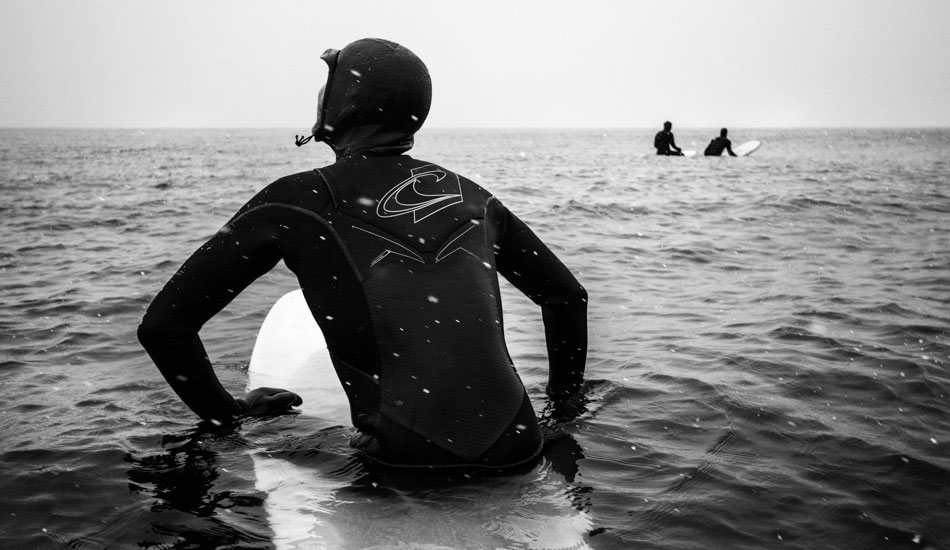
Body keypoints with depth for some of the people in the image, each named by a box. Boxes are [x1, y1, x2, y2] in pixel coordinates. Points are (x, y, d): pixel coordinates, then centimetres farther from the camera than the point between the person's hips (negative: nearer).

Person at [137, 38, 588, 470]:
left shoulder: (299, 202, 4)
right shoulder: (470, 196, 15)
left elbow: (163, 324, 5)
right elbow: (568, 294, 25)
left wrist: (225, 410, 18)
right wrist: (564, 393, 35)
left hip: (408, 462, -4)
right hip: (517, 451, 4)